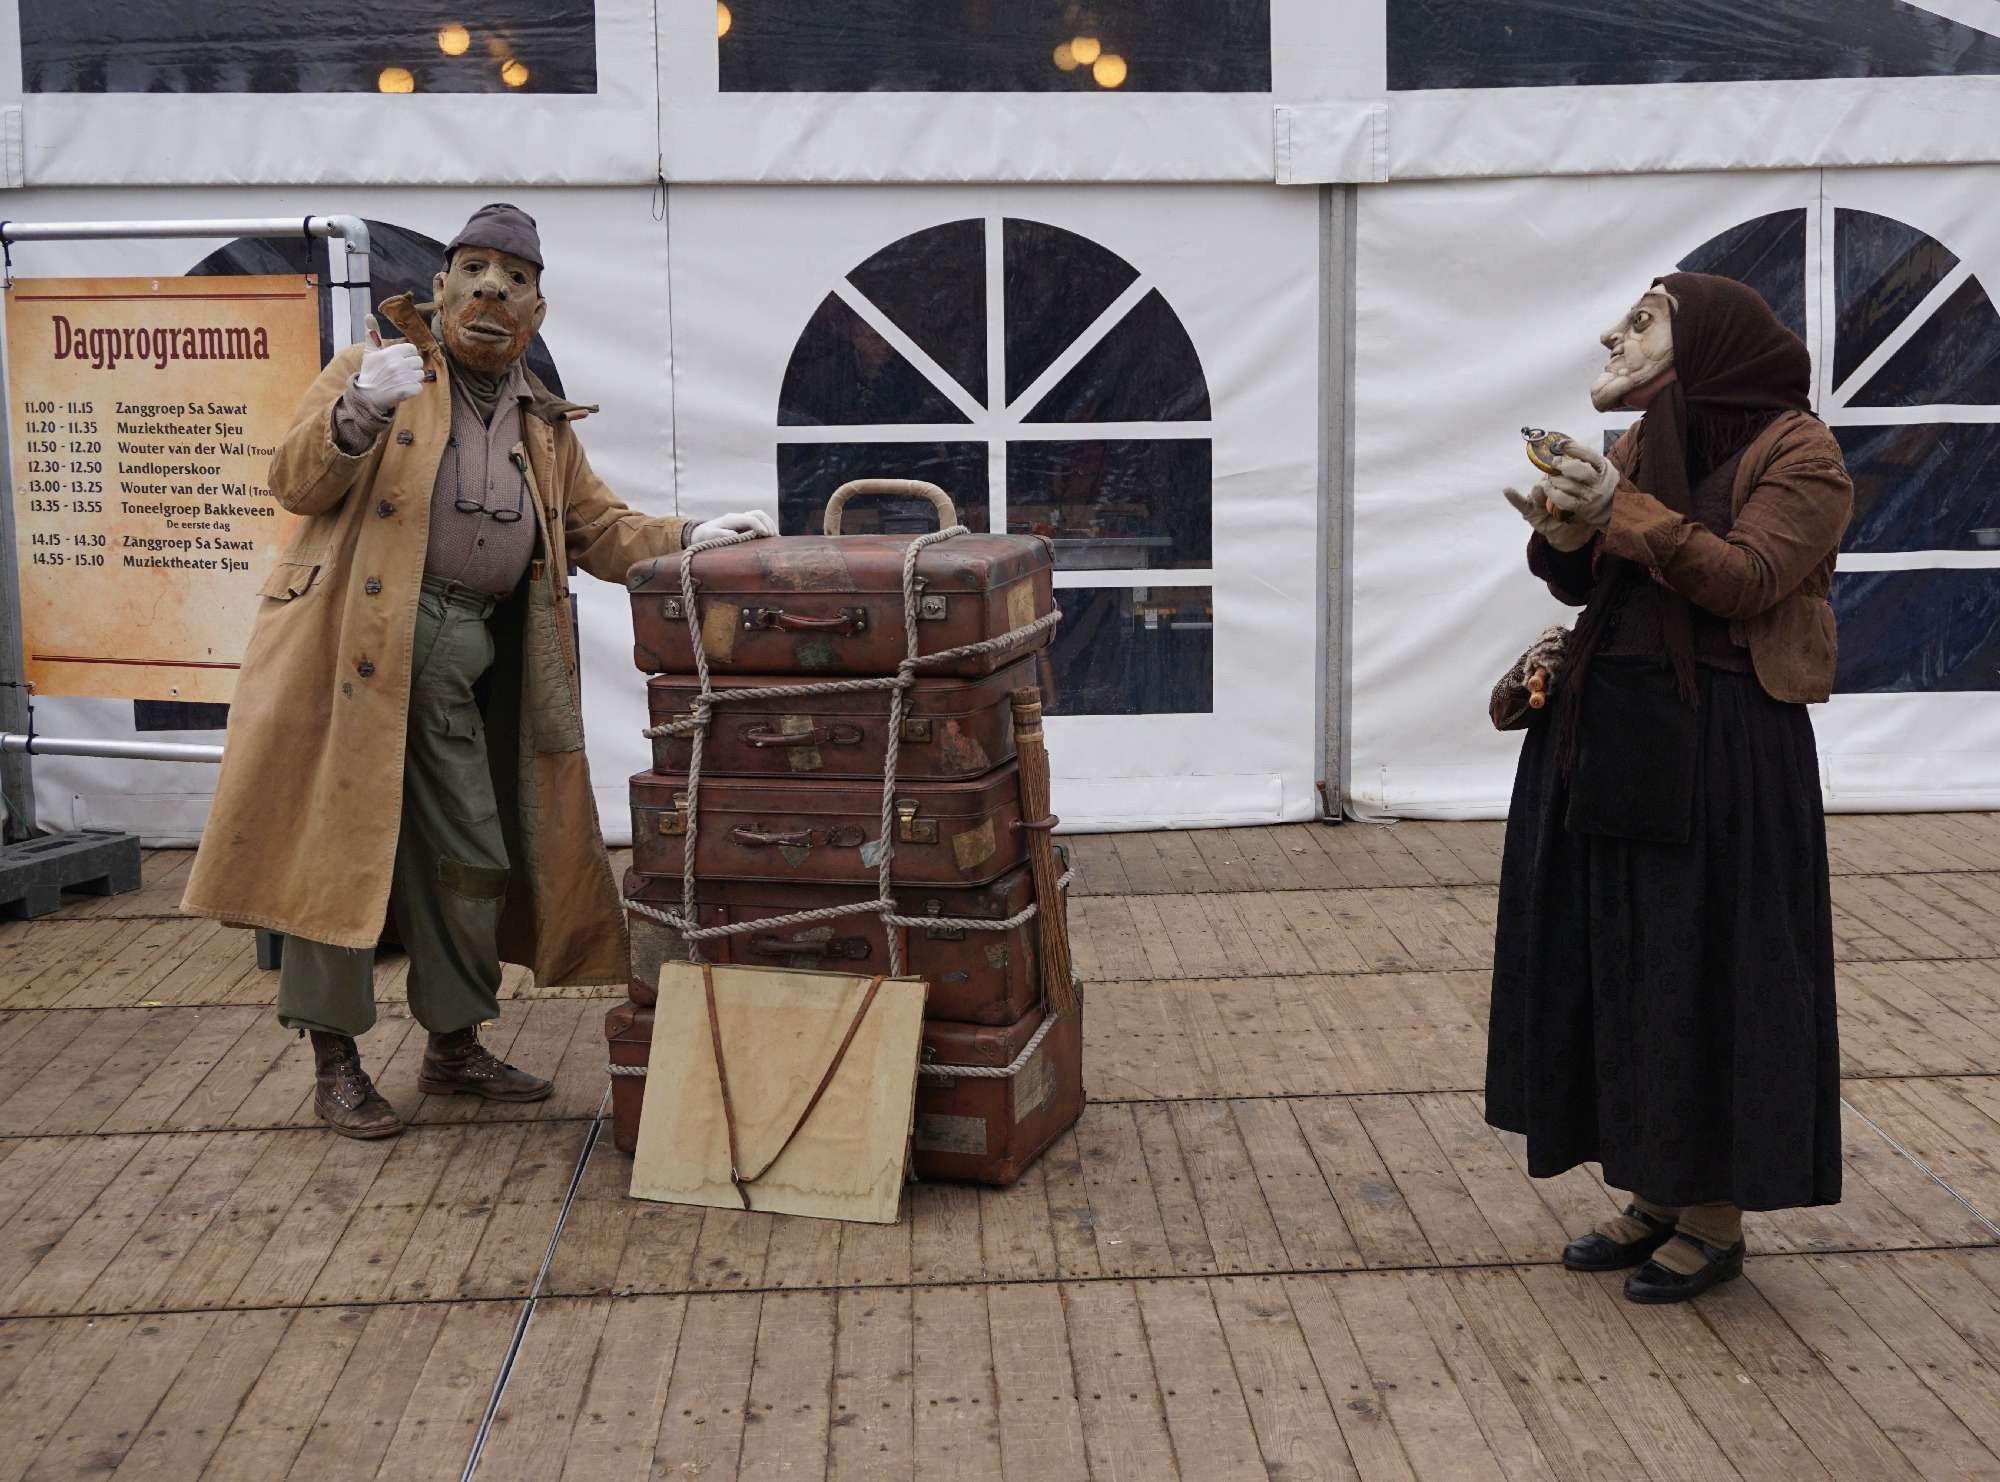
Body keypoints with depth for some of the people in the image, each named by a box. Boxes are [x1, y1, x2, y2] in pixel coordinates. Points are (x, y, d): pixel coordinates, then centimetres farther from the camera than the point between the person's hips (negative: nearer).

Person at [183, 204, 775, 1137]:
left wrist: (691, 539, 5)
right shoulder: (378, 368, 3)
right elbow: (297, 484, -8)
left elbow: (597, 530, 21)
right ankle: (335, 1062, 8)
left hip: (461, 657, 6)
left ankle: (454, 1046, 25)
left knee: (471, 857, 9)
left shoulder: (542, 423, 20)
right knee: (340, 843, -3)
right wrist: (358, 413, -27)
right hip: (352, 643, -5)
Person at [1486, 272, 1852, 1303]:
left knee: (1711, 971, -1)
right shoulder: (1644, 446, 13)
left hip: (1721, 752, -7)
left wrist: (1622, 511, -21)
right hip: (1607, 734, 7)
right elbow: (1586, 585, 11)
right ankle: (1656, 1193, 24)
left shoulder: (1798, 452, -6)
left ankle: (1716, 1220, 13)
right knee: (1618, 965, 10)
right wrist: (1565, 534, -10)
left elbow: (1747, 579, -18)